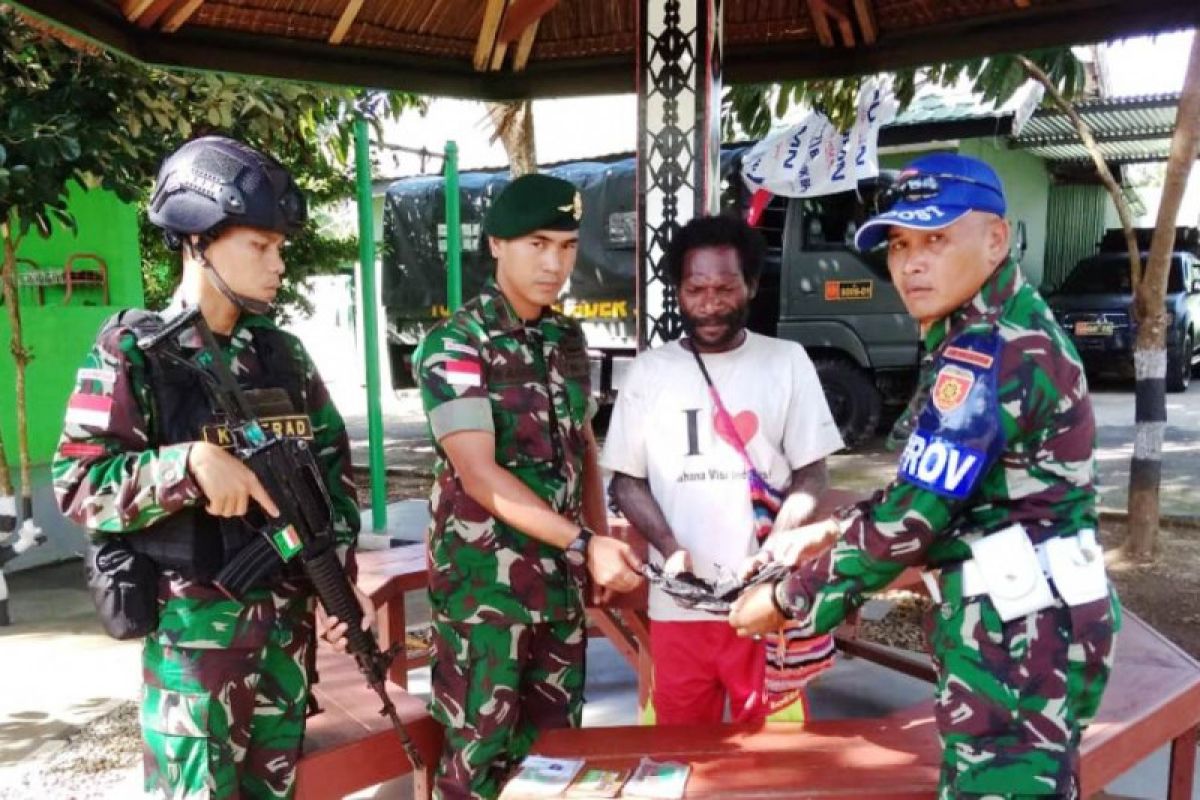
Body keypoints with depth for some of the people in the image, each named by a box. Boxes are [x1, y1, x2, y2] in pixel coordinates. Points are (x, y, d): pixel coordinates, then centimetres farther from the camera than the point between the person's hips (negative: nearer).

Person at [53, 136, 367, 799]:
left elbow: (333, 462, 9)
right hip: (193, 633, -5)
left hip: (288, 622, 5)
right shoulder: (133, 352, -9)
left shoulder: (284, 353, 6)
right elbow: (79, 485, -13)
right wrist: (190, 460, -27)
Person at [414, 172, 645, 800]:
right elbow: (478, 474, -21)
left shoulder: (568, 340, 7)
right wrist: (584, 545, -24)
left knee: (554, 743, 17)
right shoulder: (454, 346, -13)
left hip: (559, 578, 6)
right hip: (484, 582, -6)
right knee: (480, 749, 6)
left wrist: (600, 546, 5)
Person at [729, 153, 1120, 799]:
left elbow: (912, 516, -22)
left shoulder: (989, 351, -21)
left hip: (1019, 627, -10)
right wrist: (824, 534, 10)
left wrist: (787, 600, -11)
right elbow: (929, 493, 14)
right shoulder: (1000, 330, 11)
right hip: (1016, 617, 10)